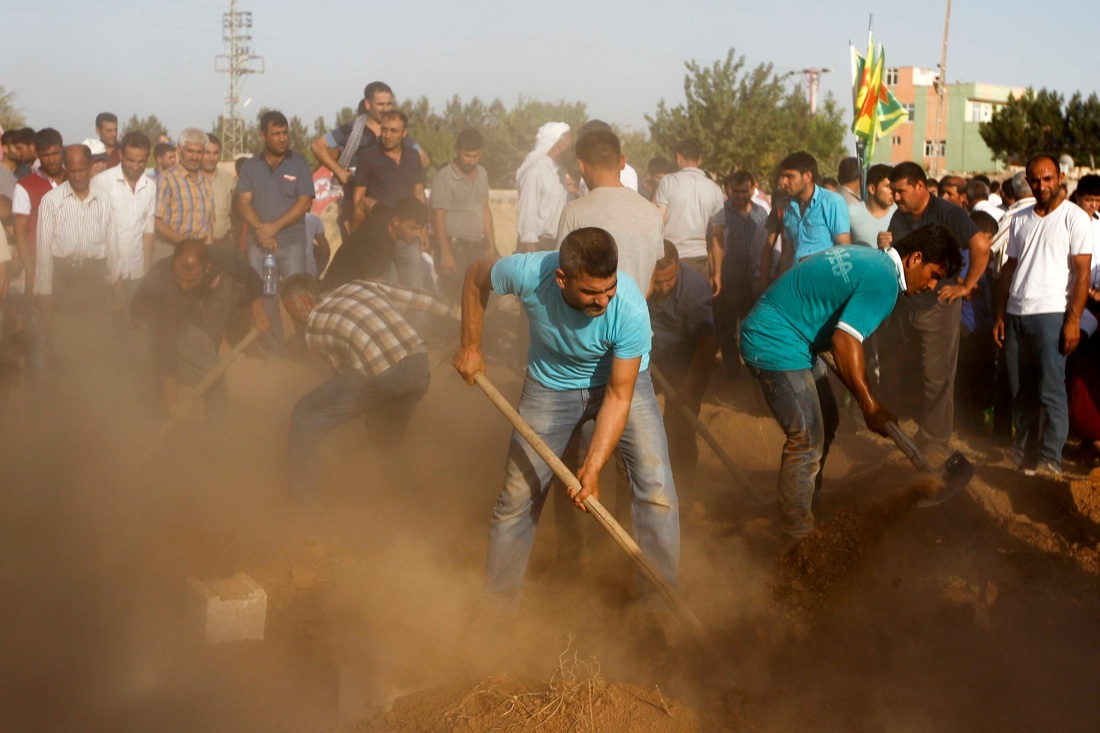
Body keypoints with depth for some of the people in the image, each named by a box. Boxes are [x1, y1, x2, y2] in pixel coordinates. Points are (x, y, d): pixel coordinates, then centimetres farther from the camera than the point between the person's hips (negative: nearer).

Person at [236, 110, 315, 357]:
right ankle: (274, 348, 14)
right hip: (258, 244, 3)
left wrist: (275, 226, -14)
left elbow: (304, 202, -7)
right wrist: (260, 229, -15)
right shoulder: (250, 166, 8)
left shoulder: (299, 164, 1)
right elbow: (243, 202, 2)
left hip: (292, 243, -3)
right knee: (264, 299, 5)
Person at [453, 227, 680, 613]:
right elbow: (476, 276, -7)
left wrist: (592, 468, -31)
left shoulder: (630, 309, -35)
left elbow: (619, 396, -28)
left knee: (657, 488, -14)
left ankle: (660, 601, 2)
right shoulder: (528, 273, -32)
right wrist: (470, 346, -7)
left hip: (620, 381, -1)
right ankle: (498, 604, 22)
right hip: (550, 387, 1)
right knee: (517, 496, 3)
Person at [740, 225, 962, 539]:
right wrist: (870, 406, -17)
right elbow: (845, 342, -25)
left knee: (826, 421, 19)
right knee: (807, 440, -7)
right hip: (776, 345, -11)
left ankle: (809, 502, 31)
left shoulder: (869, 258, 13)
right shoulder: (884, 280, -18)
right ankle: (797, 534, 4)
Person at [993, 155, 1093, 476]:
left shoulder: (1075, 218, -3)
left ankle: (1050, 460, 2)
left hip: (1051, 315, -5)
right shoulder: (1020, 220, 14)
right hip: (1016, 314, 5)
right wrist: (1000, 315, 11)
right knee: (1021, 390, 10)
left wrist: (1073, 320, -14)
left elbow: (1082, 272, -7)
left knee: (1051, 392, -4)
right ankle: (1022, 452, 20)